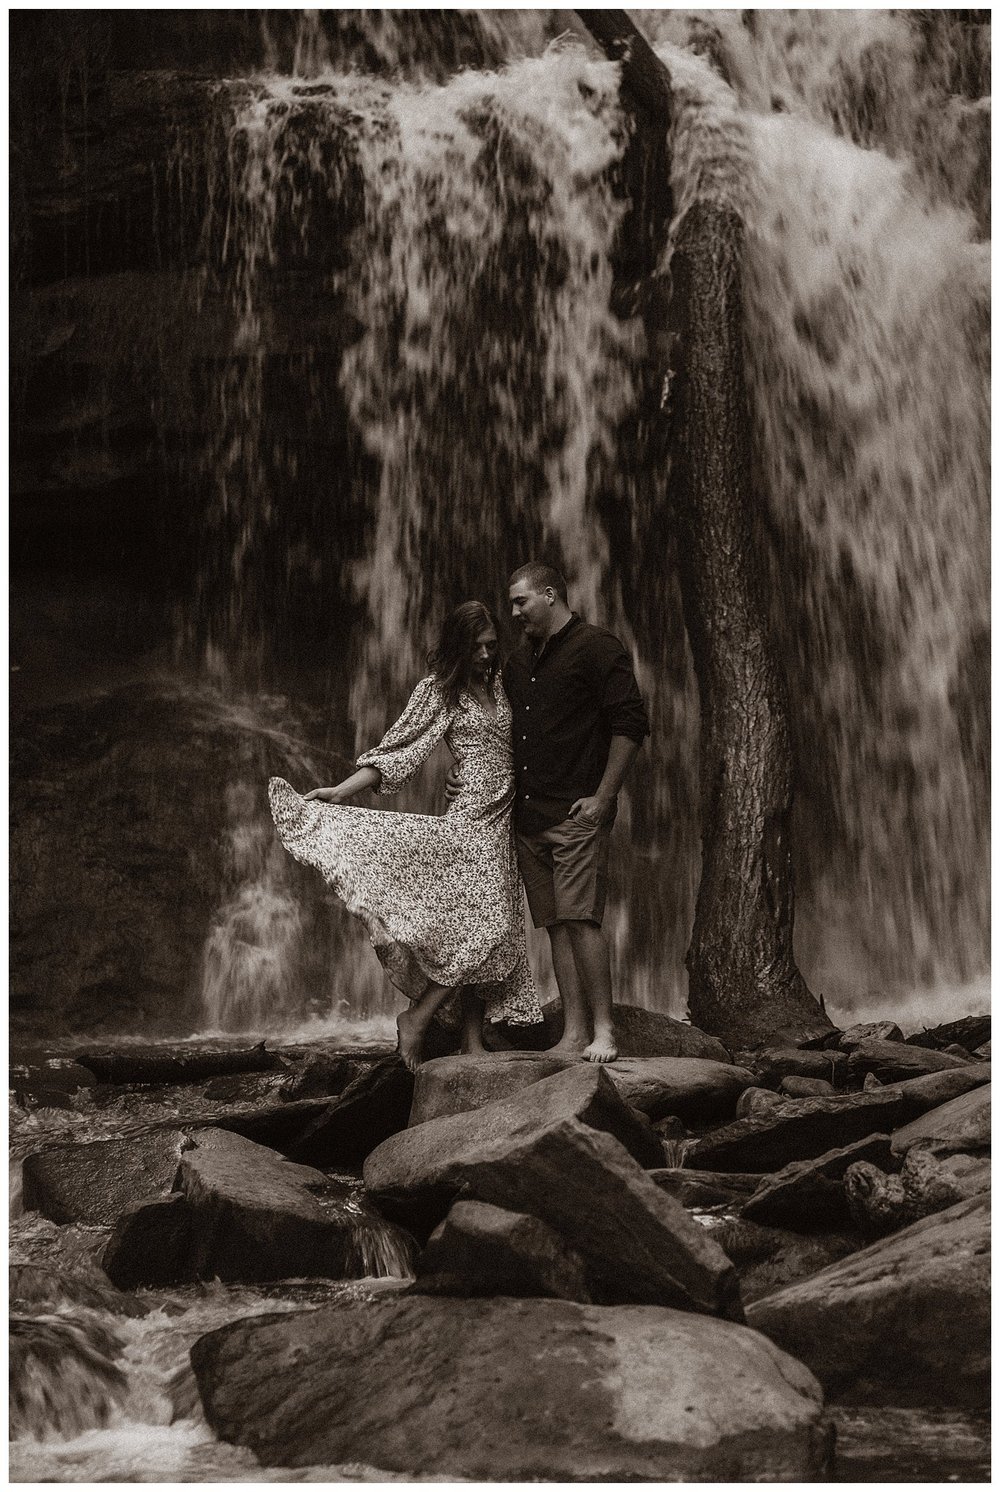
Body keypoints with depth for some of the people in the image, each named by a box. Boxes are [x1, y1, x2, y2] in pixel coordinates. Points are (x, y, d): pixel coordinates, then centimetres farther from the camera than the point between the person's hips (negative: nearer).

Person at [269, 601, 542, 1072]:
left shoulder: (497, 682, 13)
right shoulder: (439, 689, -2)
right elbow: (398, 748, -6)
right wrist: (342, 790, -14)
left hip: (502, 820, 5)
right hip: (472, 815, -5)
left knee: (489, 928, 2)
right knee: (484, 925, -17)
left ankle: (473, 1040, 5)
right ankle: (417, 1016, -7)